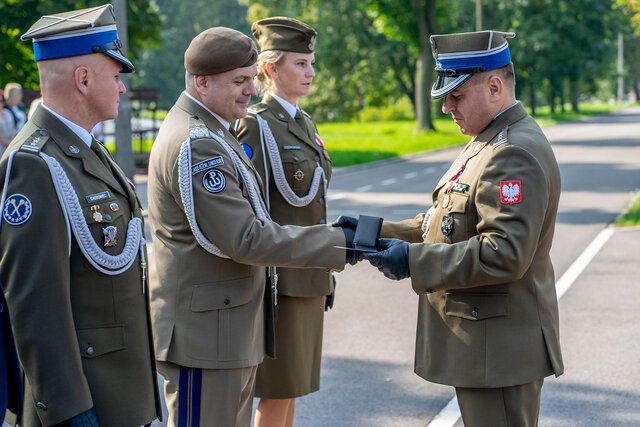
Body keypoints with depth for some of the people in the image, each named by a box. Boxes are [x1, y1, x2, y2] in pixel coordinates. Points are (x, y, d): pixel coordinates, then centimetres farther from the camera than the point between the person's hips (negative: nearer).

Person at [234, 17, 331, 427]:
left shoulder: (304, 123, 14)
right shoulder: (255, 125, -13)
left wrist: (326, 272, 19)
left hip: (308, 277, 8)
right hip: (278, 279, -8)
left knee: (292, 385, 14)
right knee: (278, 391, -1)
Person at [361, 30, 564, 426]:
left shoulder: (515, 155, -20)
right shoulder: (487, 144, 15)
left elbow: (504, 254, -28)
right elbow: (450, 224, 18)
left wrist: (414, 260, -25)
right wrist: (378, 233, 7)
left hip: (498, 349, -11)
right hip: (483, 340, 11)